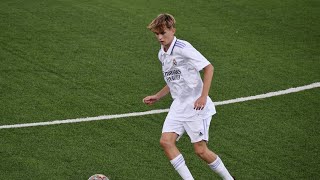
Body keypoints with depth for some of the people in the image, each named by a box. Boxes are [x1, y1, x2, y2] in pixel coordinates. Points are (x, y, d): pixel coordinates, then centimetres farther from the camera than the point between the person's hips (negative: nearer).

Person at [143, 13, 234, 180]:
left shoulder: (183, 48, -14)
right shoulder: (162, 54, 12)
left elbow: (208, 67, -17)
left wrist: (203, 97, -22)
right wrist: (157, 97, 18)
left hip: (196, 105, -8)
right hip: (178, 106, 8)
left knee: (200, 150, -7)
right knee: (166, 141, -11)